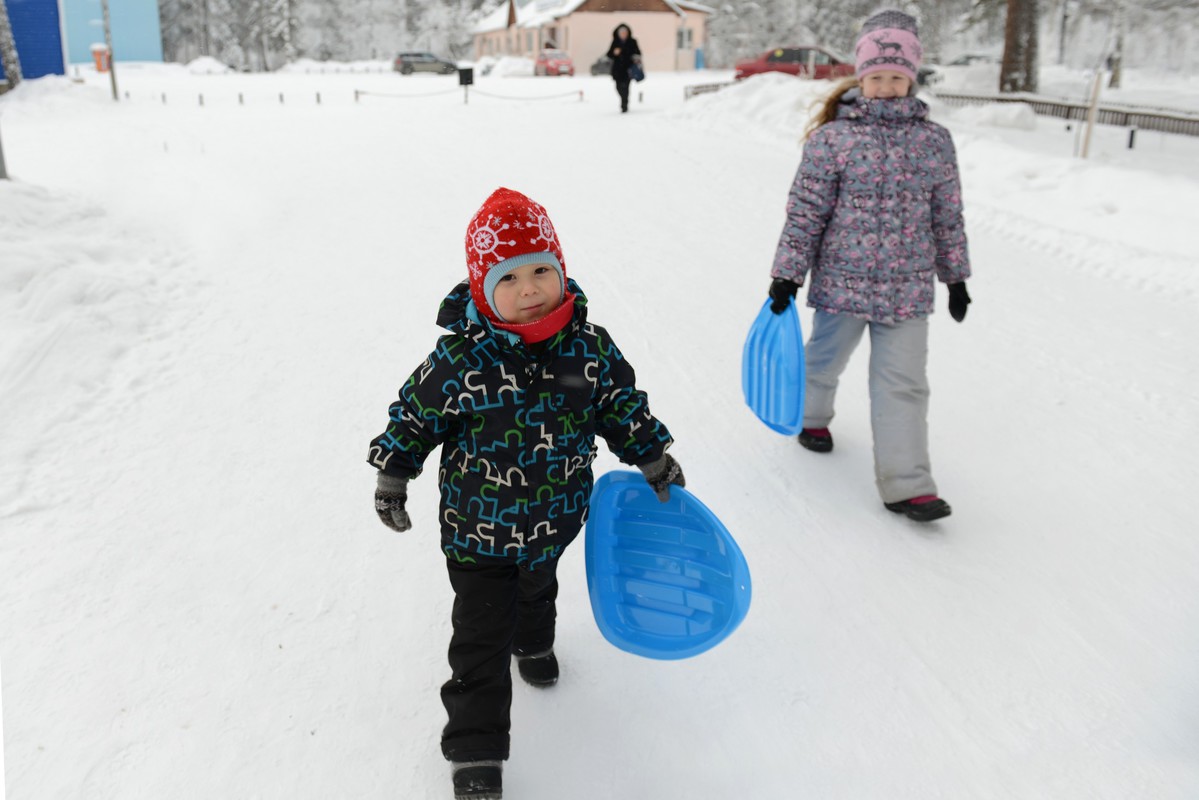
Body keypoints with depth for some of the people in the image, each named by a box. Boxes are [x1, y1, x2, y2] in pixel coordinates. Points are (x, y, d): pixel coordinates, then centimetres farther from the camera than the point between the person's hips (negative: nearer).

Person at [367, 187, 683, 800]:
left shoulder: (589, 347, -16)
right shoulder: (460, 359, -25)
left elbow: (622, 403, 1)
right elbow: (415, 415, -10)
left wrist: (655, 461, 7)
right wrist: (391, 479, -1)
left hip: (555, 520, 4)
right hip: (479, 529, -4)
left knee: (537, 590, 33)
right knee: (481, 641, 3)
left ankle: (533, 643, 67)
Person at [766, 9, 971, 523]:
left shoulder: (934, 141, 3)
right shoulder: (832, 138, -7)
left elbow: (948, 217, 11)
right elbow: (805, 212, -6)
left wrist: (956, 276, 14)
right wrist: (787, 275, -7)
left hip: (908, 290, 2)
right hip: (842, 282, -2)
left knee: (904, 385, -1)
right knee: (825, 359, 19)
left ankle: (906, 485, 4)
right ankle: (812, 414, 51)